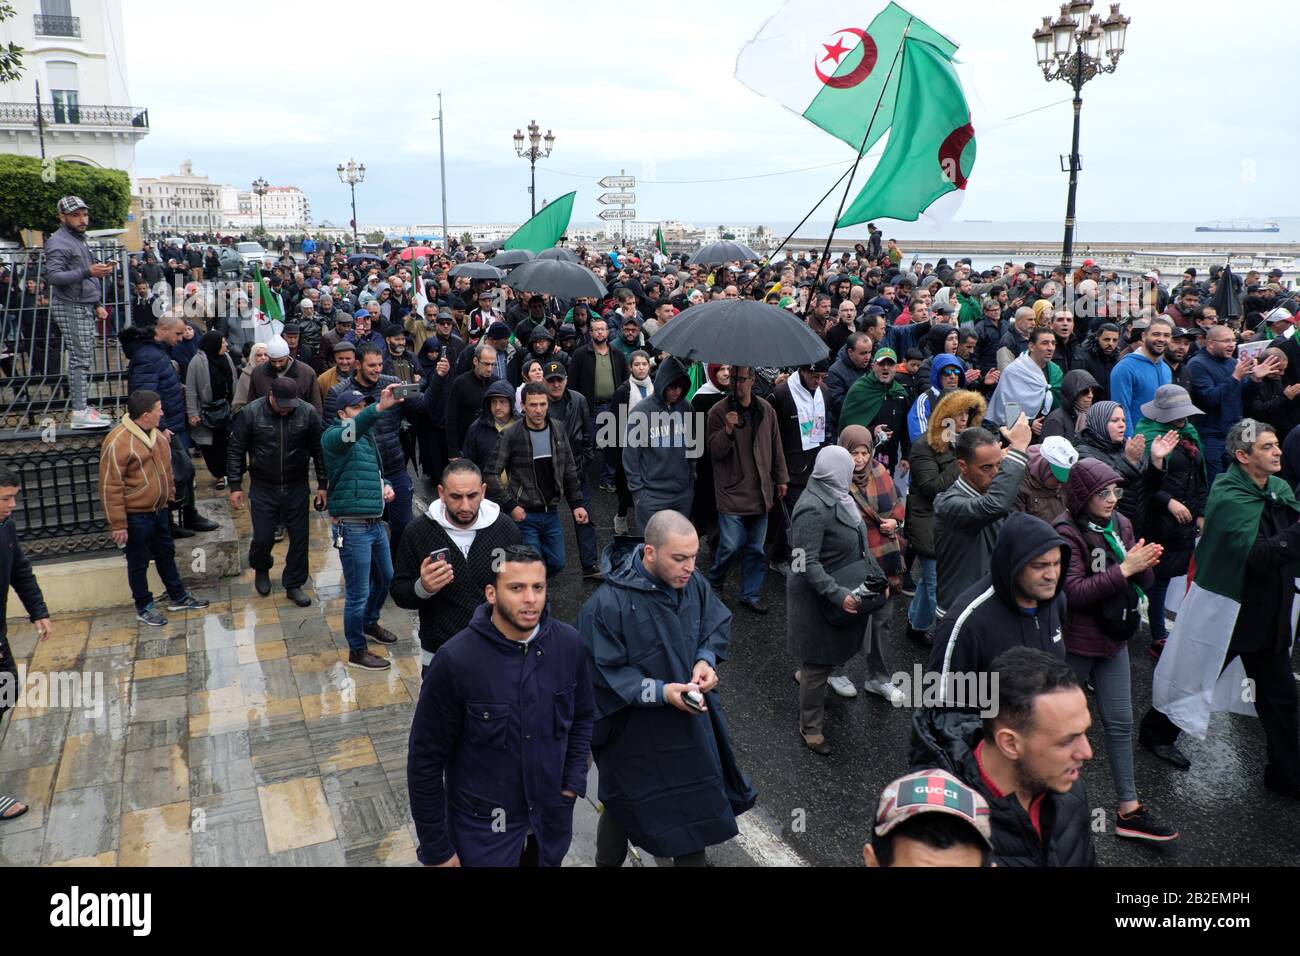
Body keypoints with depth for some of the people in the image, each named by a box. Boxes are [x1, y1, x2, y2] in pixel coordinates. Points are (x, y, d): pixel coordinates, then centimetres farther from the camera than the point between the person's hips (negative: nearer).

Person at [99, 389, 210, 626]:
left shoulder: (156, 433, 3)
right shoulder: (117, 442, -23)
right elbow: (111, 487, -21)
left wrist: (170, 493, 22)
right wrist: (118, 525, -20)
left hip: (159, 510, 8)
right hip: (136, 516, -8)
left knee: (166, 554, 20)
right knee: (139, 562, 9)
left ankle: (179, 597, 35)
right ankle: (144, 607, 25)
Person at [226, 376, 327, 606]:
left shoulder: (308, 413, -10)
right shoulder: (250, 413, -12)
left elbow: (319, 450, 0)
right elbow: (235, 450, -3)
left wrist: (322, 484, 1)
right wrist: (235, 486, -5)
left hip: (297, 488, 1)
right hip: (263, 488, -1)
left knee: (299, 538, 6)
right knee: (263, 538, 3)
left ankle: (294, 585, 24)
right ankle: (261, 570, 37)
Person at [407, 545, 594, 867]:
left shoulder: (570, 644, -10)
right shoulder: (455, 660, -21)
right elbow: (426, 760, -13)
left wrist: (573, 783, -1)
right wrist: (436, 849, -8)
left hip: (552, 819, 4)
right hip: (483, 828, -3)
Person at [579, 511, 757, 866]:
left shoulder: (692, 582, -12)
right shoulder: (607, 605, -29)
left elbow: (717, 625, 4)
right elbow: (603, 675, -22)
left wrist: (706, 660, -15)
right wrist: (661, 692, -29)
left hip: (690, 717, 6)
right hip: (635, 729, -5)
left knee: (694, 798, 24)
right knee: (624, 808, 18)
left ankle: (692, 857, 50)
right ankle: (607, 861, 46)